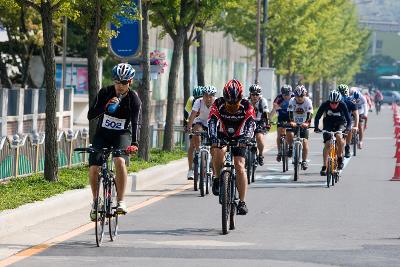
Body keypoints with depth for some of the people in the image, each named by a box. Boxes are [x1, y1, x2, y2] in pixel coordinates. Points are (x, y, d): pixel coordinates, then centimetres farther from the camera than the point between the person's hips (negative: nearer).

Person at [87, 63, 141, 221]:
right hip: (102, 134, 2)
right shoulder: (105, 93, -11)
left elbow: (135, 123, -25)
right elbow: (90, 115, -15)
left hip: (122, 134, -2)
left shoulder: (134, 99, -14)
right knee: (94, 168, -14)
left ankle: (120, 201, -21)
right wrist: (105, 106, -33)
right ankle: (95, 201, 12)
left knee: (120, 161, -31)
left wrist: (134, 143, -41)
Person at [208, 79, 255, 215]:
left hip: (239, 138, 0)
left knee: (240, 166, -15)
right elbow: (212, 122, -31)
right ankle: (218, 179, -9)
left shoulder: (246, 106, -21)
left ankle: (242, 202, -11)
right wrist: (213, 138, -49)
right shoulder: (218, 104, -21)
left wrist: (245, 138, -50)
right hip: (222, 136, 0)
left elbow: (250, 124, -31)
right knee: (219, 151, -33)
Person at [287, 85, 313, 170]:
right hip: (294, 124, 1)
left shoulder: (308, 101, -14)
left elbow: (309, 114, -23)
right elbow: (290, 113, -22)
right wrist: (291, 121, -41)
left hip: (304, 124, -1)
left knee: (305, 141, -12)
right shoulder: (292, 101, -14)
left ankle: (304, 161, -6)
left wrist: (307, 123, -40)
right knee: (290, 135, -21)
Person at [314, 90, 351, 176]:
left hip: (340, 124, -1)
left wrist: (348, 128, -44)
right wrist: (316, 127, -37)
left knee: (339, 137, -30)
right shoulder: (325, 105, -23)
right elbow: (317, 117, -21)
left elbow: (348, 119, -25)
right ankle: (324, 166, -8)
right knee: (327, 144, -13)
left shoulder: (342, 105, -24)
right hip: (328, 124, 1)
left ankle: (340, 158, -11)